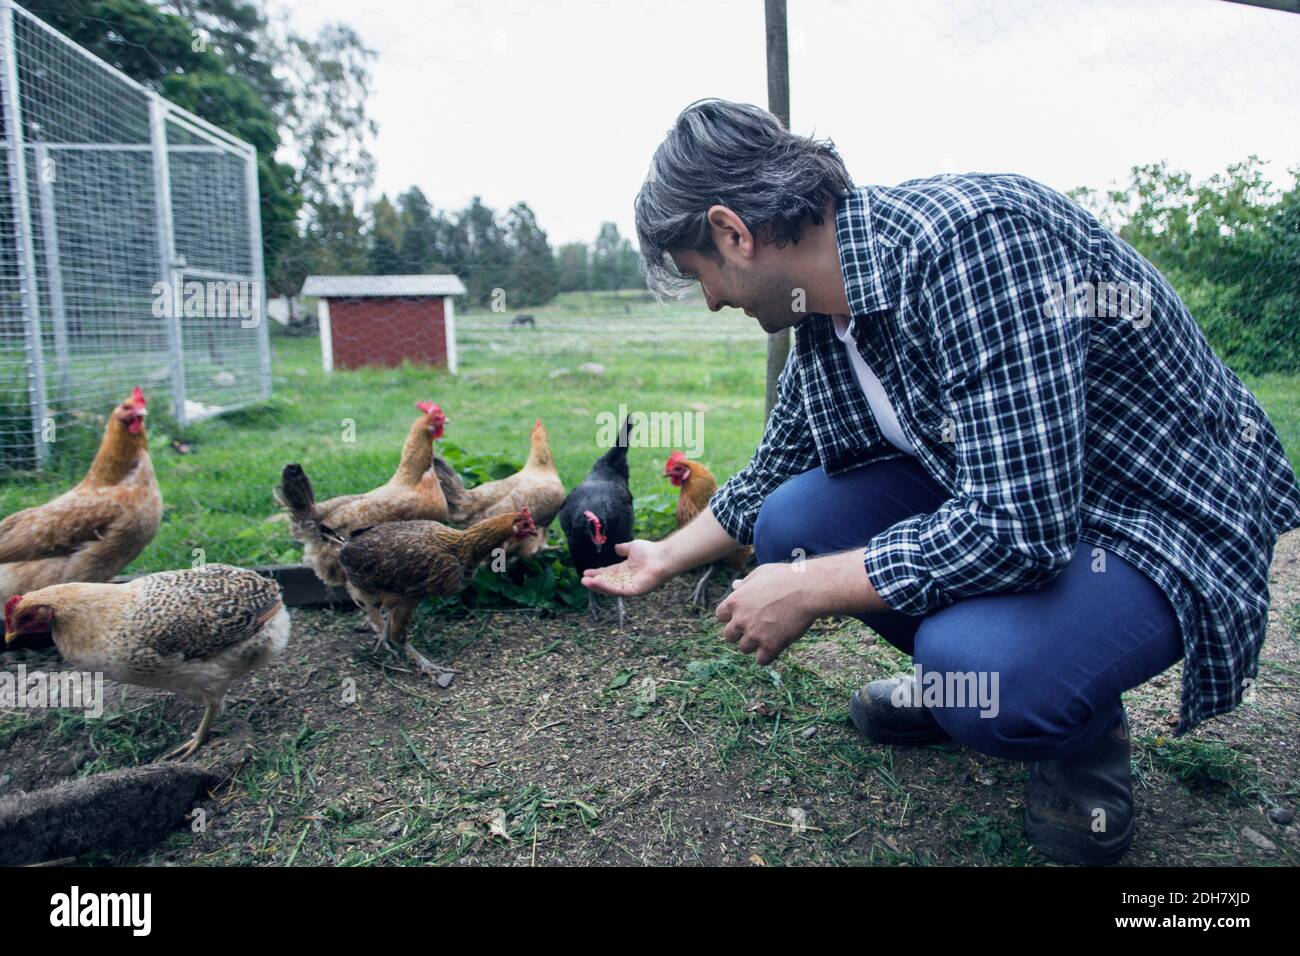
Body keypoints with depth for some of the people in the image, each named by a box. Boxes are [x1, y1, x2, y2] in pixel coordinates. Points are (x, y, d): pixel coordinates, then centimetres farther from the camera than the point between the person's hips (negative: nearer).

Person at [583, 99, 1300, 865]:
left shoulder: (972, 236, -30)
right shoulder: (822, 317, -3)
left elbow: (1017, 529, -34)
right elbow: (772, 475, 14)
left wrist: (807, 590, -23)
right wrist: (666, 558, 22)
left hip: (1166, 513, -7)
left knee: (981, 665, -34)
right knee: (791, 523, -6)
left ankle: (1084, 724, 3)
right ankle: (958, 670, 16)